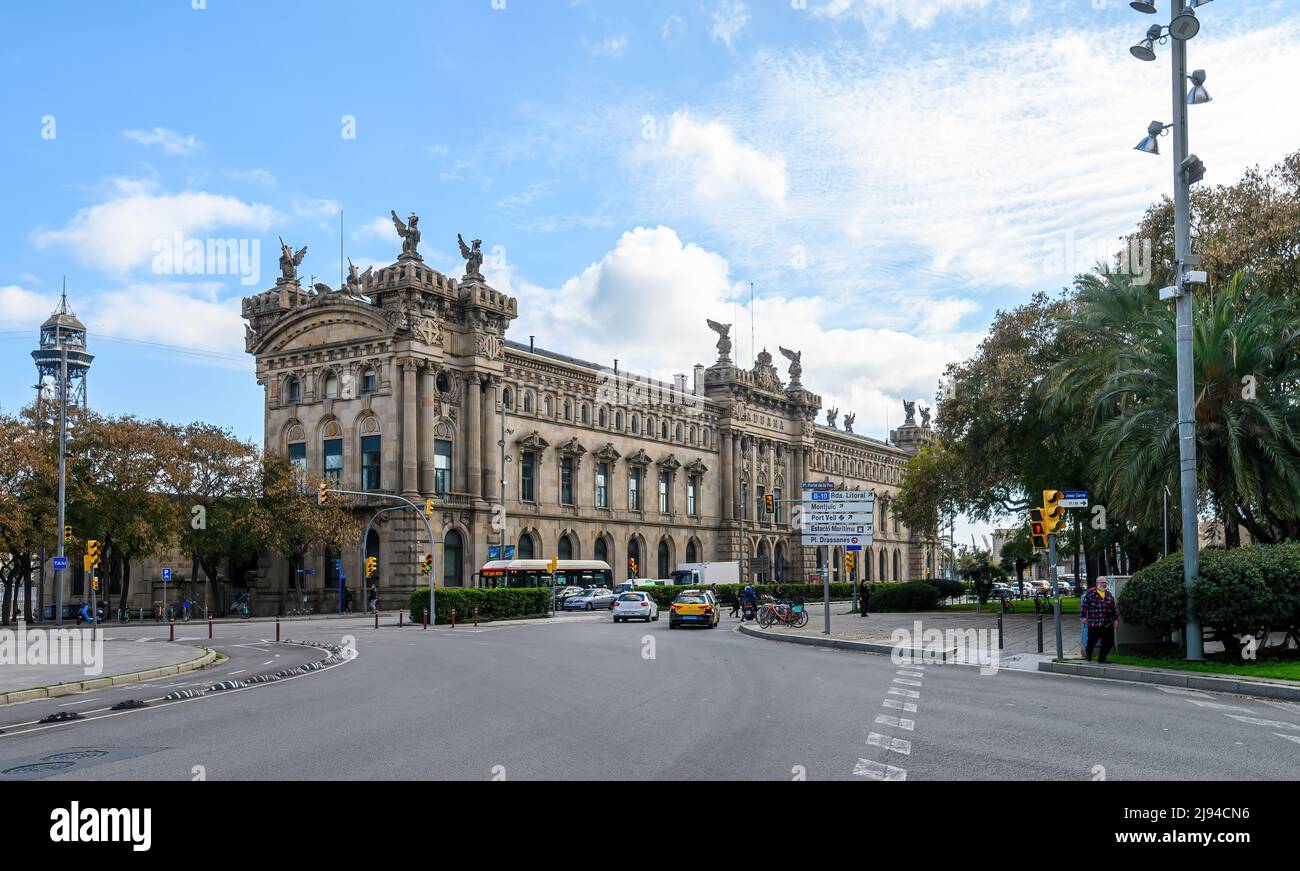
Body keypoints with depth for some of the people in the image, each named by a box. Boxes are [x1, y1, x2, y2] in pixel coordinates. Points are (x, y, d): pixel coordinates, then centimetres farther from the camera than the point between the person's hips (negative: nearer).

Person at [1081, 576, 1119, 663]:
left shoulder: (1109, 595, 16)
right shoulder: (1090, 593, -2)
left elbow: (1114, 608, 22)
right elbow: (1084, 605, -3)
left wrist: (1115, 619, 19)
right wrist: (1083, 616, -8)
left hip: (1108, 624, 5)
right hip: (1094, 623, -5)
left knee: (1109, 642, 3)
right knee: (1092, 640, 1)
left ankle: (1102, 658, 18)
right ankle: (1088, 654, 30)